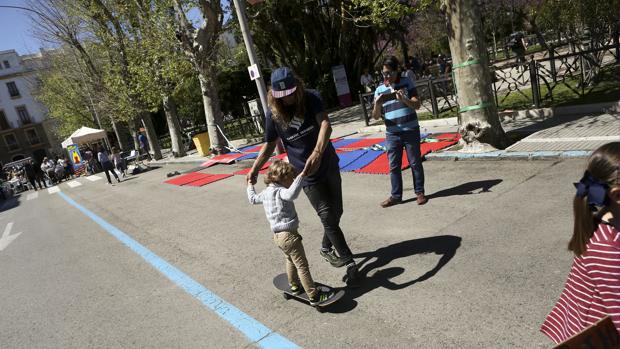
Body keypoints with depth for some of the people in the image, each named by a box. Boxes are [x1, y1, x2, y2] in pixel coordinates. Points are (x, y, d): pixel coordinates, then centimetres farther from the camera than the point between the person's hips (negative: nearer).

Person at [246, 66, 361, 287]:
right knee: (328, 218, -6)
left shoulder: (311, 99, -13)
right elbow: (269, 144, 3)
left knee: (336, 212, 15)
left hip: (329, 166, 2)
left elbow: (325, 124, -29)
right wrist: (255, 169, -7)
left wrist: (317, 153, -46)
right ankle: (350, 262, 6)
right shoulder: (273, 114, -10)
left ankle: (326, 249, 41)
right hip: (308, 176, -2)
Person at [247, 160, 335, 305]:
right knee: (302, 265, -2)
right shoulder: (280, 192, -20)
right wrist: (302, 176, -44)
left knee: (290, 260, 29)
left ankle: (294, 286, 44)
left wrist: (250, 186, 43)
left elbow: (253, 198, 26)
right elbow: (292, 194, -44)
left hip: (278, 235, 9)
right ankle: (314, 296, 4)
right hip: (288, 234, -9)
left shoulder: (266, 192, 8)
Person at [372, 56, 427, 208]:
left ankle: (419, 192, 19)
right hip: (392, 134, 2)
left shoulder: (407, 83, 0)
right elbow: (376, 116, 2)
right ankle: (396, 195, 15)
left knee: (415, 163, 6)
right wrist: (377, 104, -19)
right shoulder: (379, 90, 4)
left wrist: (404, 99, -24)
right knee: (394, 166, 6)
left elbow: (417, 105, -5)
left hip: (411, 131, -2)